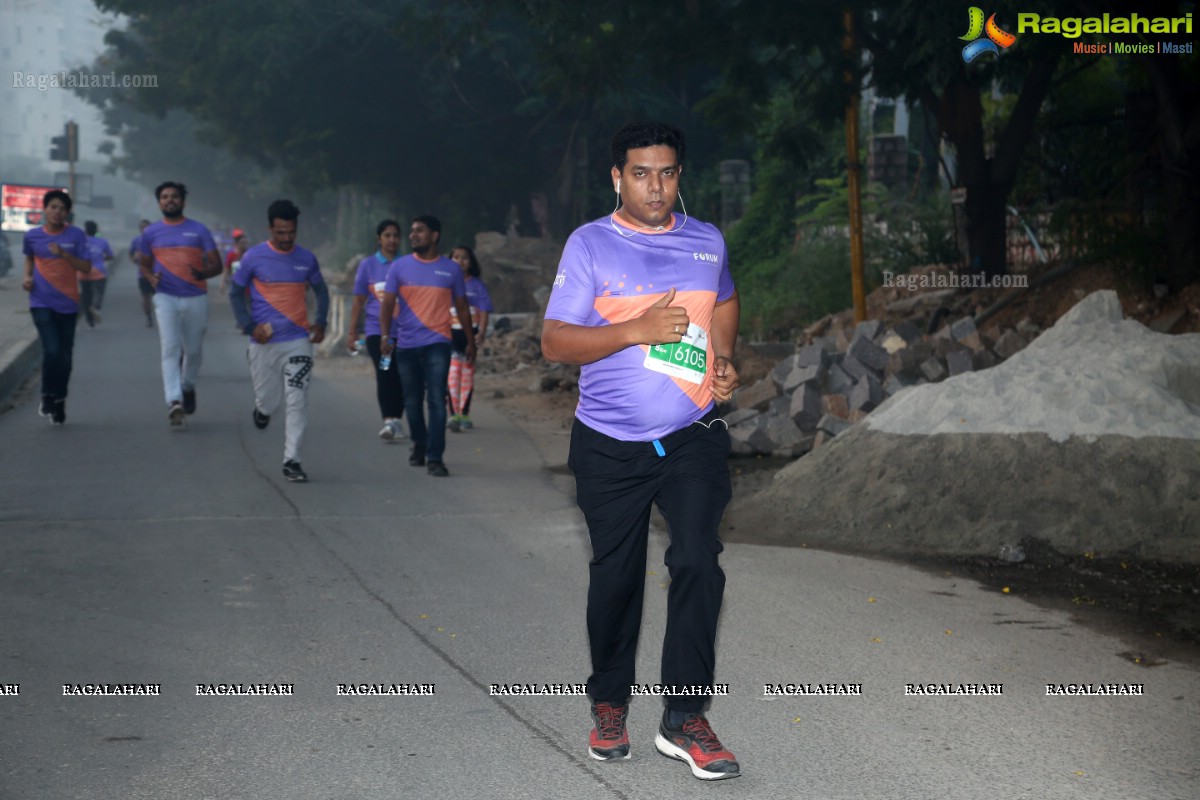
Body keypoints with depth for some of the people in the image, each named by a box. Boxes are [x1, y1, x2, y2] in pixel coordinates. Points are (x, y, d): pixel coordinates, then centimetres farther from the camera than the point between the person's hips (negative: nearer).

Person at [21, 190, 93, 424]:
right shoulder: (32, 236, 1)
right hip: (42, 302, -1)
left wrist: (64, 254, -19)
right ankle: (47, 396, 5)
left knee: (65, 356, 5)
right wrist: (28, 276, 4)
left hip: (68, 304, 1)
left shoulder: (76, 235, -3)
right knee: (52, 350, -16)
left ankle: (59, 402, 23)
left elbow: (86, 268, -6)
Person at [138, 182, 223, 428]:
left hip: (196, 298, 1)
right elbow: (144, 264, 17)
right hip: (165, 297, 0)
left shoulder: (199, 230, 3)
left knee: (193, 350, 12)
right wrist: (151, 277, -7)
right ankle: (174, 401, -22)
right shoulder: (151, 233, 7)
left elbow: (216, 265, 2)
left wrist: (203, 273, -21)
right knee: (170, 349, -14)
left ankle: (188, 386, 40)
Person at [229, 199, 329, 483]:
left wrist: (320, 323, 3)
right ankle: (262, 409, 44)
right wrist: (249, 326, -9)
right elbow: (235, 293, 3)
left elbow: (321, 290, 17)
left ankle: (291, 460, -2)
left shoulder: (306, 258, 4)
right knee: (269, 401, 6)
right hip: (264, 343, -1)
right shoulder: (254, 257, -3)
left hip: (298, 341, 1)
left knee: (297, 401, -8)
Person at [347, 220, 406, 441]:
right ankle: (389, 421, -19)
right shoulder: (368, 265, 6)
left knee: (400, 377, 4)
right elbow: (359, 300, 10)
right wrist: (352, 331, 9)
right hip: (377, 329, -1)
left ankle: (396, 420, 16)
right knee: (384, 374, -14)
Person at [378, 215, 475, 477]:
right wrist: (385, 336, -12)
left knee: (437, 401, -11)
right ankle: (419, 444, 34)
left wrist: (470, 340, 12)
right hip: (407, 345, 2)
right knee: (412, 401, 11)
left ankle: (434, 458, -10)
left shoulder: (451, 269, 4)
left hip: (437, 344, -2)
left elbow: (462, 306, 12)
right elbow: (387, 303, 1)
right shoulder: (399, 267, 3)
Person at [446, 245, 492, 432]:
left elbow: (484, 312, 1)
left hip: (470, 333, 1)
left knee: (467, 374, 7)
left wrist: (481, 334, -11)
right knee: (452, 373, -11)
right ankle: (453, 415, -14)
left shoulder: (477, 285, 5)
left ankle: (464, 415, 16)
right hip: (450, 332, -1)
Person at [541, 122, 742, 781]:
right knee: (615, 575, 9)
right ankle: (609, 702, 28)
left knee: (698, 563, -11)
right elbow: (554, 342, -11)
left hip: (693, 437, 2)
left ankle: (683, 718, -4)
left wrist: (724, 359, 7)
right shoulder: (590, 244, -6)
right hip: (611, 447, -2)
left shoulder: (707, 242, 6)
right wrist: (636, 330, -23)